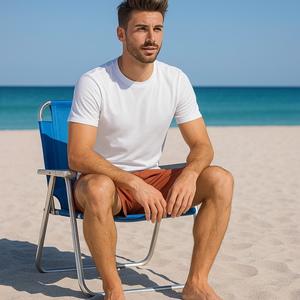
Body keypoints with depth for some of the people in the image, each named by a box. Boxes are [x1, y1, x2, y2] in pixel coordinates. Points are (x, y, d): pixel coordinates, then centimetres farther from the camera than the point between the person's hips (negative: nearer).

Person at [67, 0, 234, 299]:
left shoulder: (176, 80, -5)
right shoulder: (93, 83, -17)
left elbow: (201, 145, -2)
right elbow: (77, 156, -24)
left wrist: (189, 174, -26)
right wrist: (134, 184, -36)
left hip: (151, 179, 4)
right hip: (104, 178, -4)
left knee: (221, 180, -17)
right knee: (98, 189, -40)